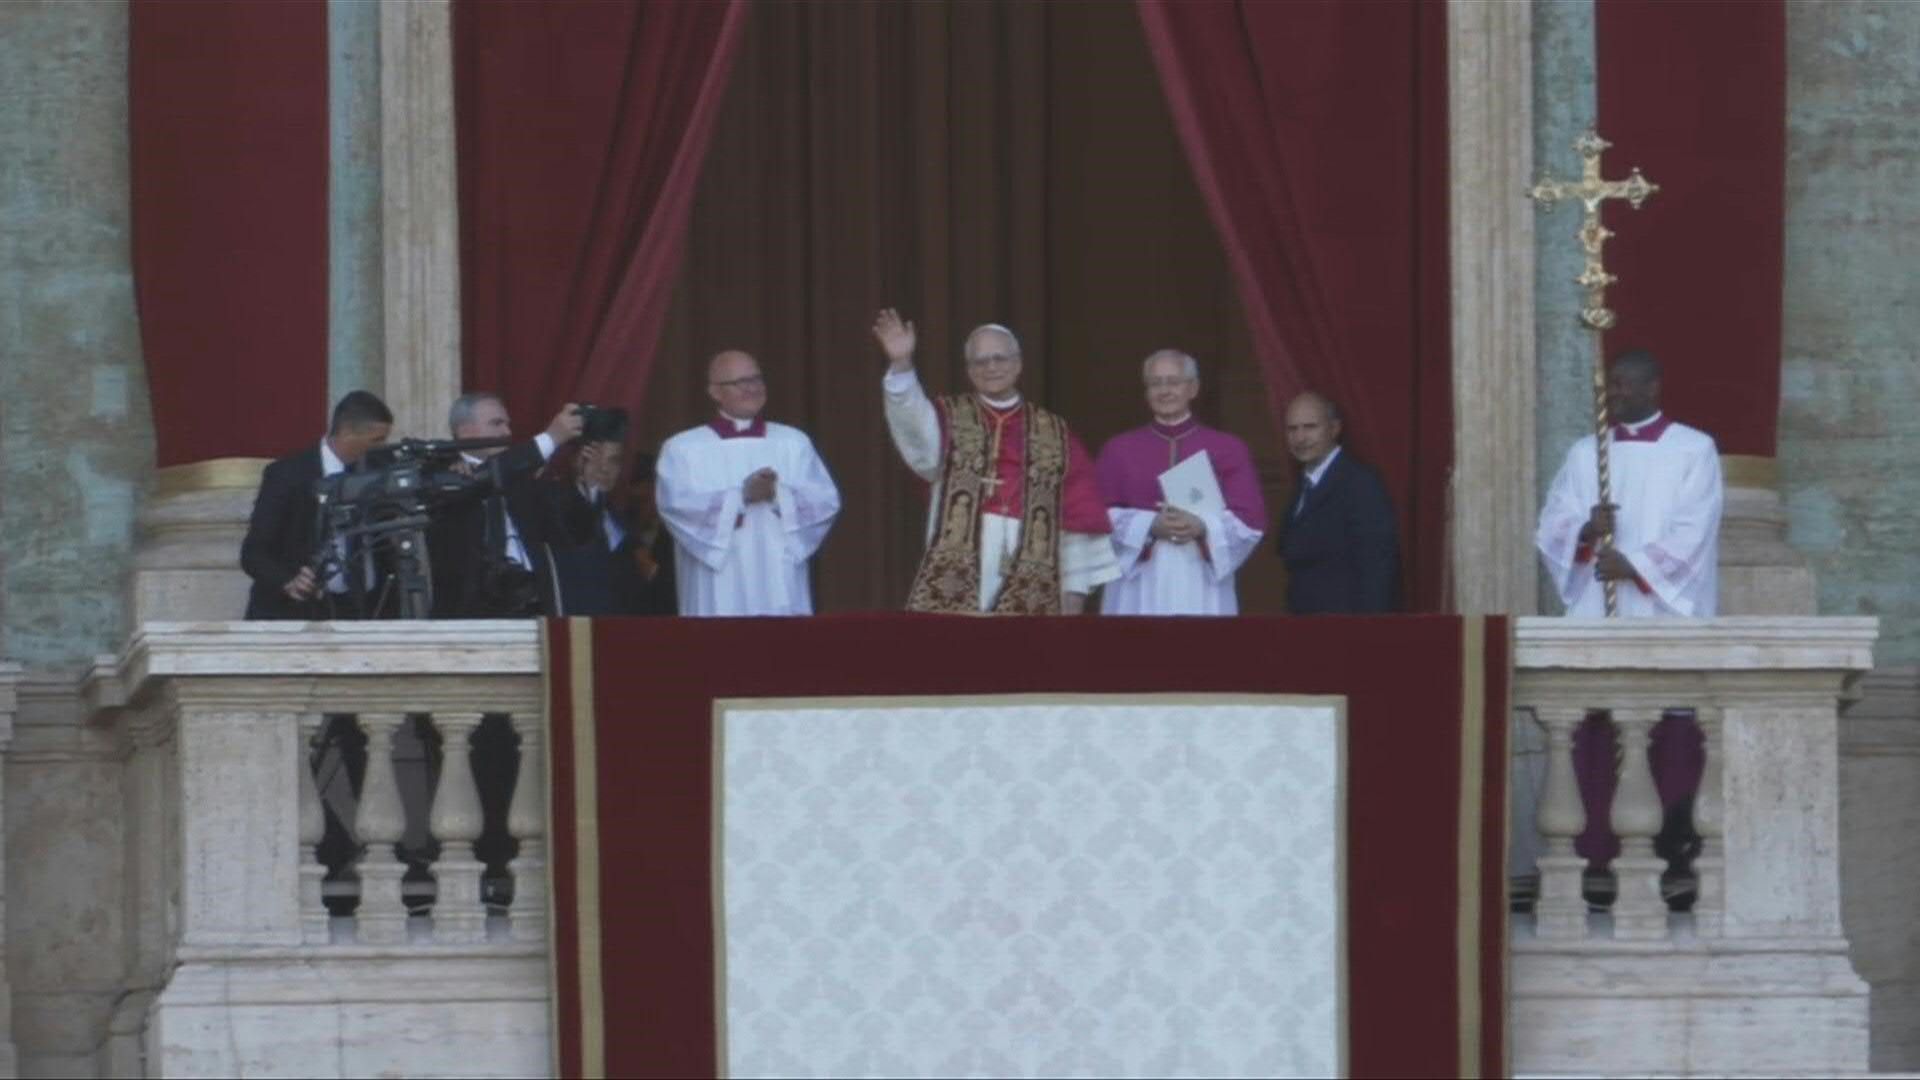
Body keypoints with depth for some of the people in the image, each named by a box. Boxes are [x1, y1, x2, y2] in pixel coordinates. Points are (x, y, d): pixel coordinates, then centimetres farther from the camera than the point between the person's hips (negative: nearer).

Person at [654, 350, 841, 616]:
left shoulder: (794, 442, 13)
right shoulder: (683, 448, 5)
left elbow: (827, 501, 3)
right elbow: (676, 505, -10)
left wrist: (779, 494, -15)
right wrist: (741, 496, -19)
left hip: (780, 587, 2)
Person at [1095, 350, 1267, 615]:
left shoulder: (1228, 450, 9)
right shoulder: (1118, 450, 11)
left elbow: (1251, 519, 2)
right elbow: (1100, 517, 4)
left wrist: (1203, 527, -16)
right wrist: (1150, 526, -13)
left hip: (1202, 591, -1)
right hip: (1138, 590, 1)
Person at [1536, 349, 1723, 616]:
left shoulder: (1695, 449, 1)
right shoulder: (1585, 453, 14)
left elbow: (1694, 534, -8)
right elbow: (1552, 529, 8)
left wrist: (1633, 565, -17)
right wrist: (1586, 531, -14)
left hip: (1667, 614, -3)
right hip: (1596, 613, 3)